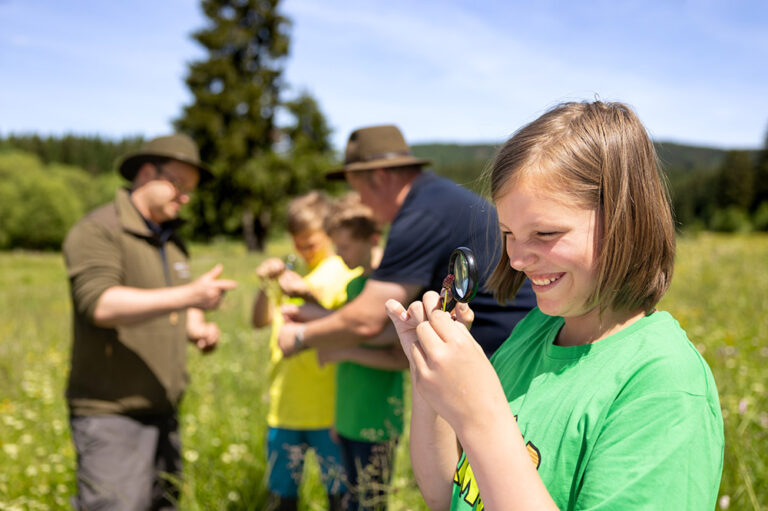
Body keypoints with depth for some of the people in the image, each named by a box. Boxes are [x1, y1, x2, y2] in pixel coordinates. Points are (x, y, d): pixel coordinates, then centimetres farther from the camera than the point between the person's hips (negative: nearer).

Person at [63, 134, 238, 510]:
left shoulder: (171, 241, 15)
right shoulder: (98, 230, -10)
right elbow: (101, 304, -26)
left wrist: (199, 328, 1)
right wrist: (189, 295, -34)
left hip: (162, 412, 8)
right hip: (110, 414, -8)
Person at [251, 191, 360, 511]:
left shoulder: (344, 273, -2)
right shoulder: (288, 272, 14)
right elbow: (260, 320, 10)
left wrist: (308, 295, -25)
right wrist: (267, 284, -7)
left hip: (328, 409, -5)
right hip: (284, 406, 5)